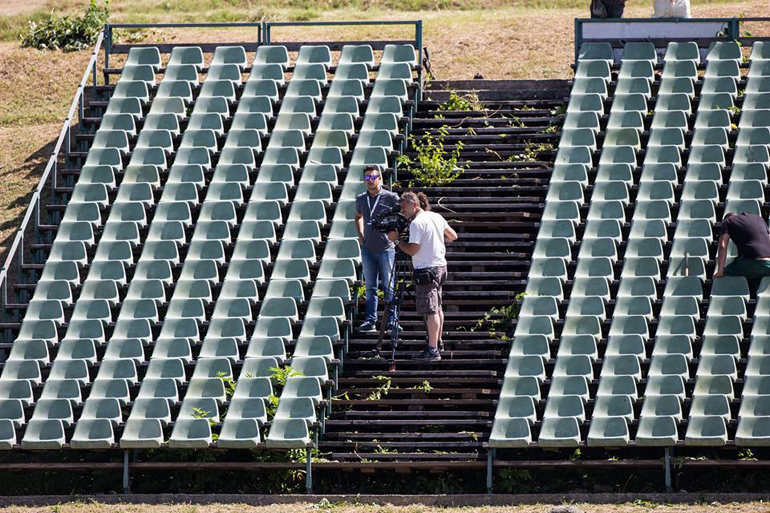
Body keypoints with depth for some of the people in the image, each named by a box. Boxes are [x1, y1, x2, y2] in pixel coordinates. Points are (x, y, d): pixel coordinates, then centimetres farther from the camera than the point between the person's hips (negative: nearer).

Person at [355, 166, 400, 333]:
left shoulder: (391, 197, -6)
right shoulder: (361, 199, 8)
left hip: (386, 248, -4)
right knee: (370, 287, 8)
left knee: (389, 287, 0)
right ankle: (370, 320, 11)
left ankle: (391, 320, 6)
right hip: (367, 249, 4)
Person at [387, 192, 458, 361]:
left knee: (430, 310, -10)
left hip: (425, 269, -9)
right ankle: (438, 342, 27)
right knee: (437, 307, 18)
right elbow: (453, 236, 19)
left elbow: (412, 250, -20)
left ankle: (433, 350, -12)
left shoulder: (416, 223, -16)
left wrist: (396, 240, -7)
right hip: (440, 266, 9)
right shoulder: (436, 217, 9)